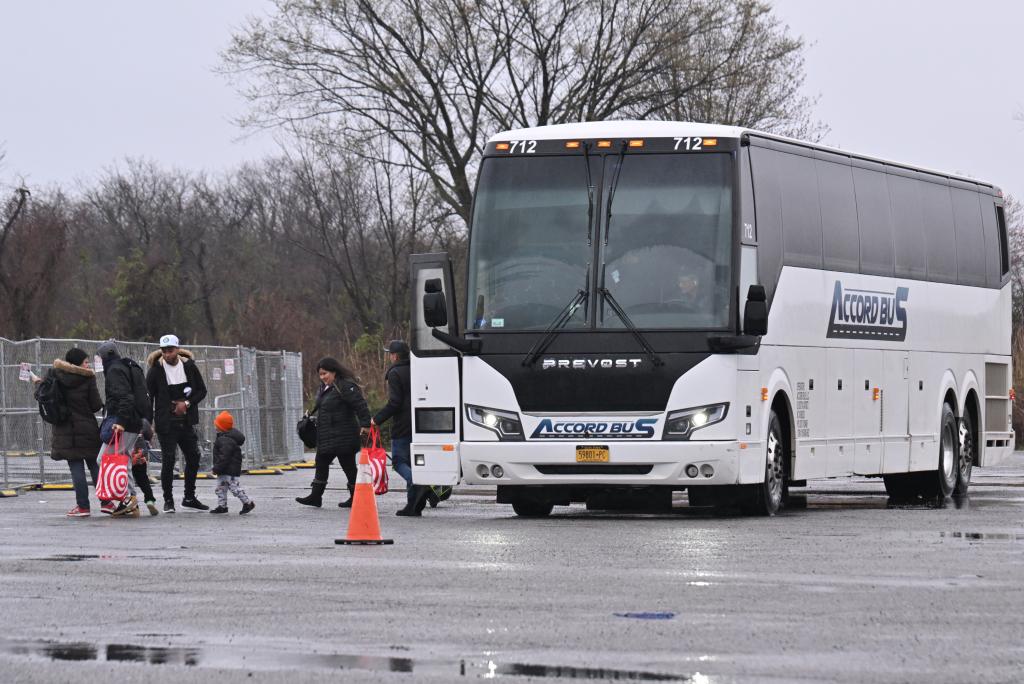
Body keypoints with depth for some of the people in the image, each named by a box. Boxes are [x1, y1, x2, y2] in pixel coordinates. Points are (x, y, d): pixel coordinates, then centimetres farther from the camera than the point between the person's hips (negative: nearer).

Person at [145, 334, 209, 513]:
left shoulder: (189, 366, 2)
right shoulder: (156, 370, -8)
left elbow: (202, 390, 8)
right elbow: (148, 397, -5)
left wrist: (187, 403, -10)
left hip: (186, 422, 4)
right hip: (166, 423, -4)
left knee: (193, 458, 9)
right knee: (168, 460, -9)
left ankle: (189, 497, 24)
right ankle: (168, 500, 1)